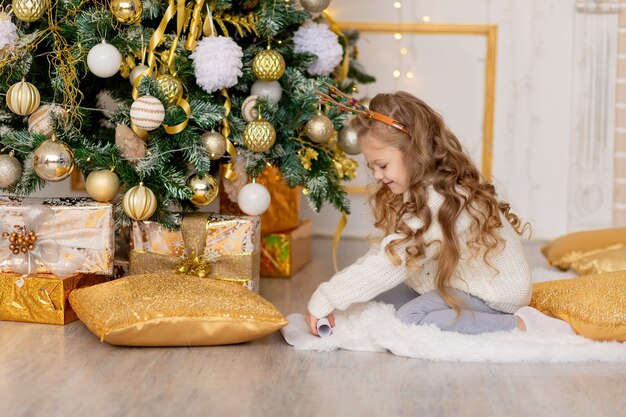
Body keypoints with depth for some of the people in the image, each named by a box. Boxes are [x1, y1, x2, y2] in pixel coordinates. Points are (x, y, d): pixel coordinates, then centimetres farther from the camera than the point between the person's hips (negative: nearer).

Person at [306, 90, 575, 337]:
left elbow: (390, 262, -31)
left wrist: (325, 298, -27)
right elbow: (387, 251, 3)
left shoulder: (439, 202, -27)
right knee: (382, 297, 1)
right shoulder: (421, 189, 6)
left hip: (496, 295, -11)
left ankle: (521, 325, -19)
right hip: (457, 283, 11)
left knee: (411, 318, -27)